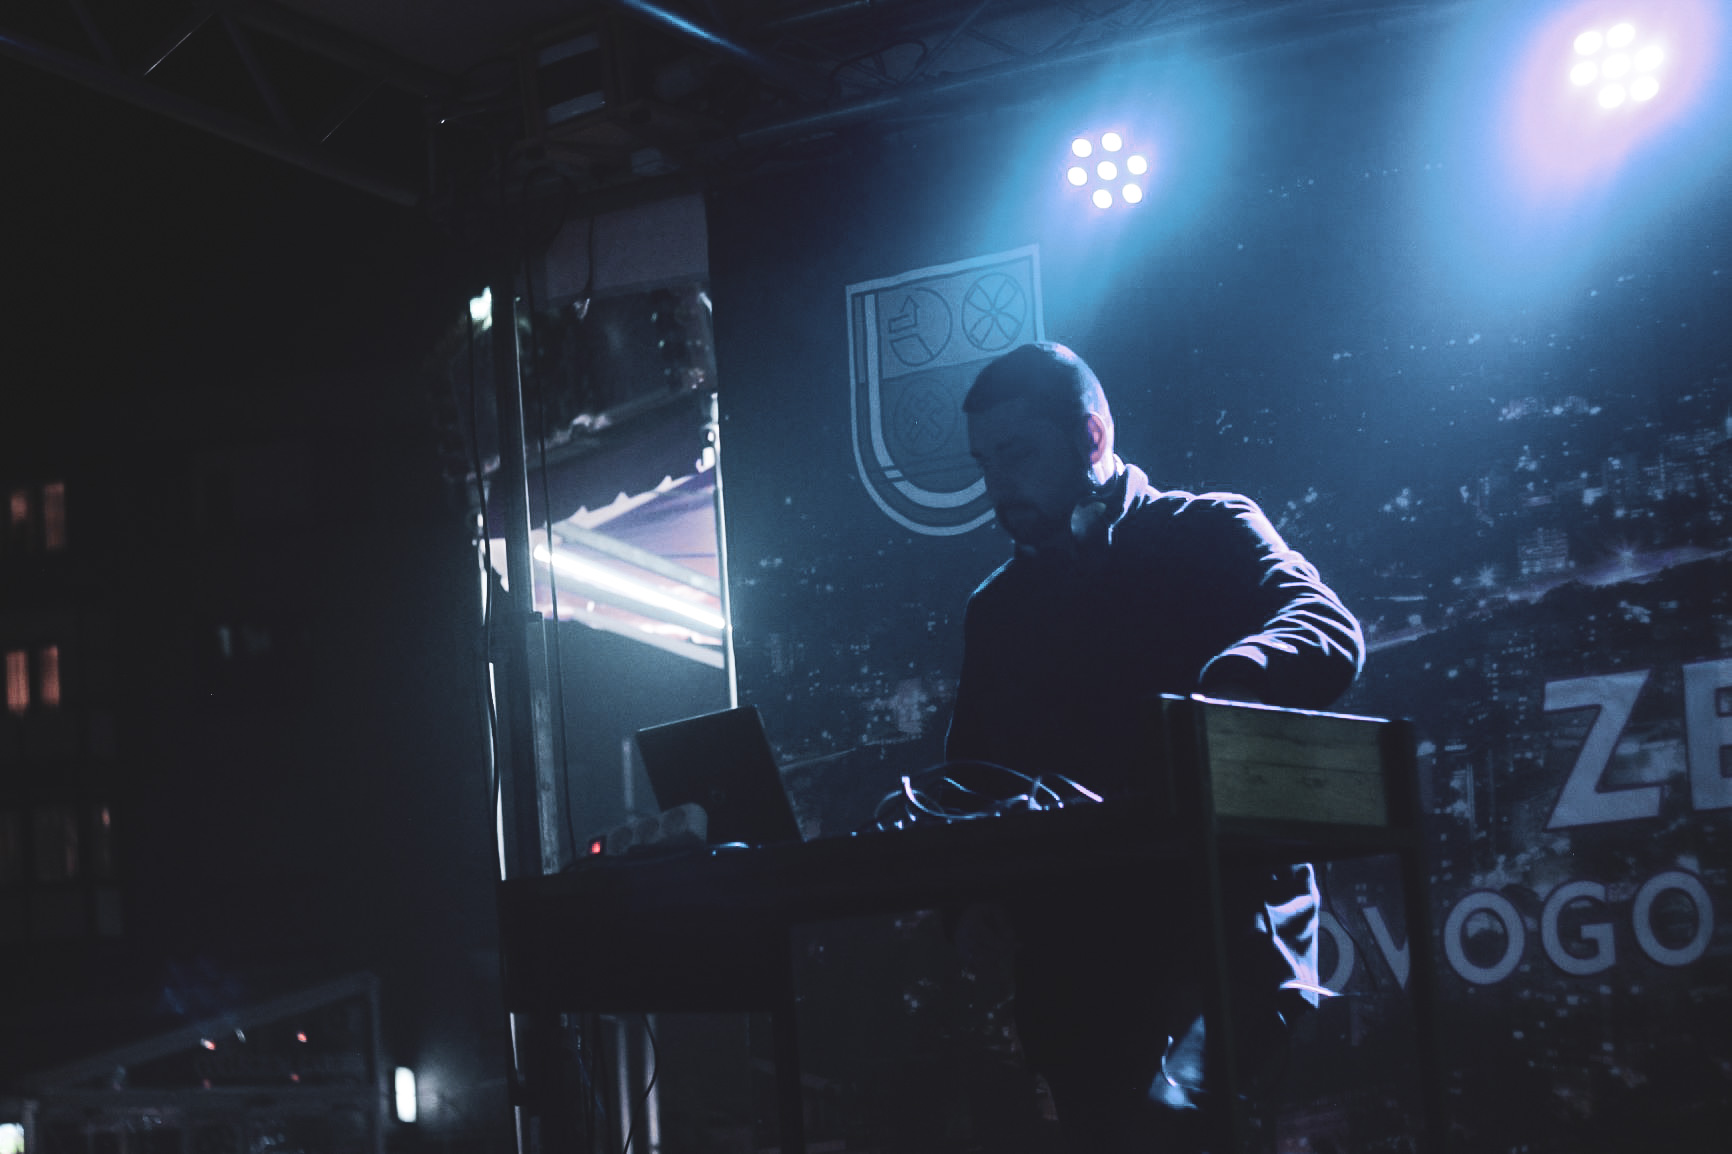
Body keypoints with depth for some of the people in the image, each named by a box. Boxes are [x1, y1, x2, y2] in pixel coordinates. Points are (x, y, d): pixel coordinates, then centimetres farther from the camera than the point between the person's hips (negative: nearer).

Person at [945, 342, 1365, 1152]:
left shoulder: (1206, 533, 4)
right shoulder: (995, 608, 21)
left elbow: (1330, 633, -15)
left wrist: (1222, 685, -37)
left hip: (1218, 928, -6)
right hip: (1069, 958, 6)